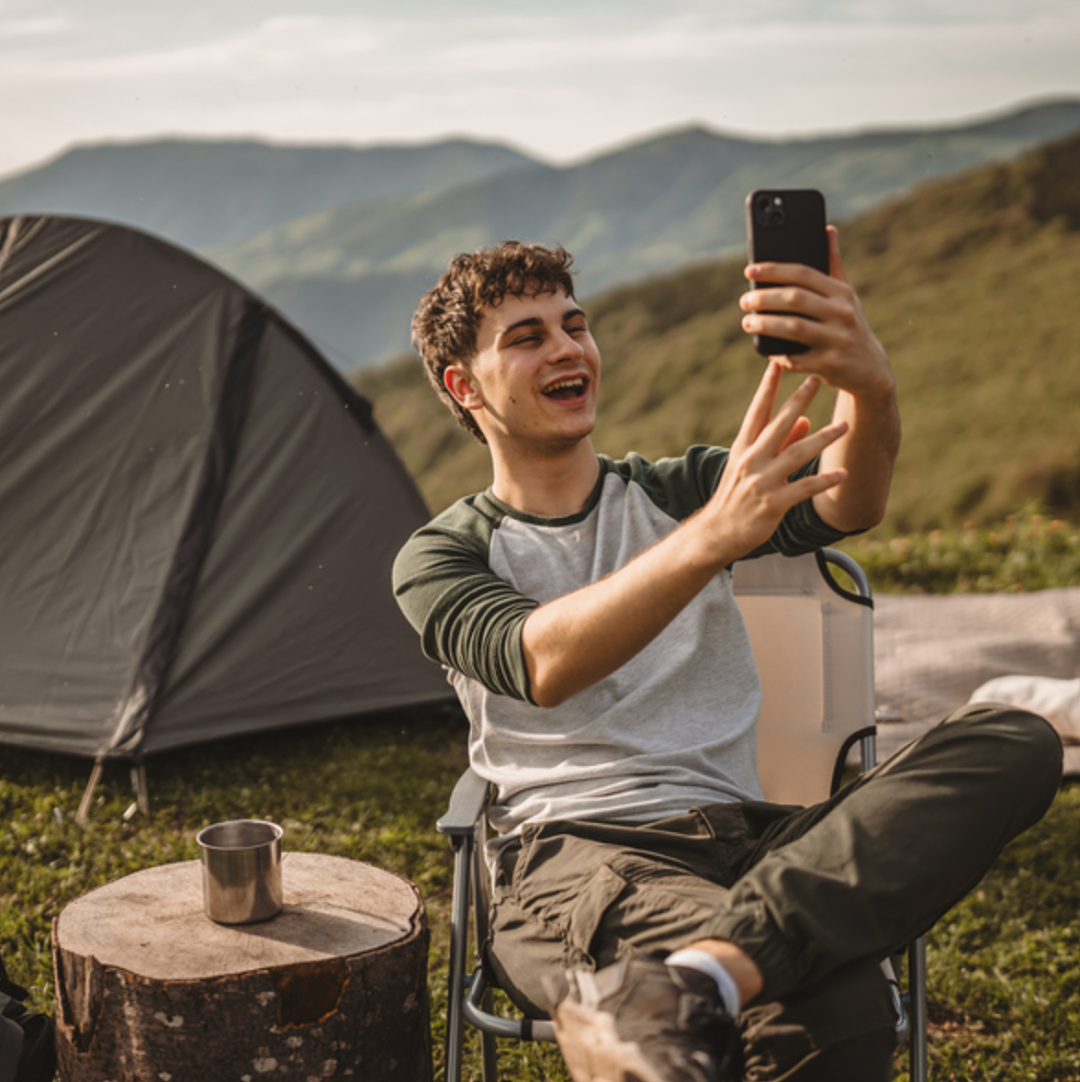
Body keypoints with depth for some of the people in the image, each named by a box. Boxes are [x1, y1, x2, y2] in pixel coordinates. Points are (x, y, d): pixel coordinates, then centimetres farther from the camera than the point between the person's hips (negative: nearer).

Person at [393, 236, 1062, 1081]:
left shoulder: (679, 492, 17)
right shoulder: (440, 558, 8)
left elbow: (845, 506, -5)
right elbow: (539, 666, -17)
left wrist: (873, 386, -30)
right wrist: (710, 537, -33)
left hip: (739, 834, 6)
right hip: (574, 853, -6)